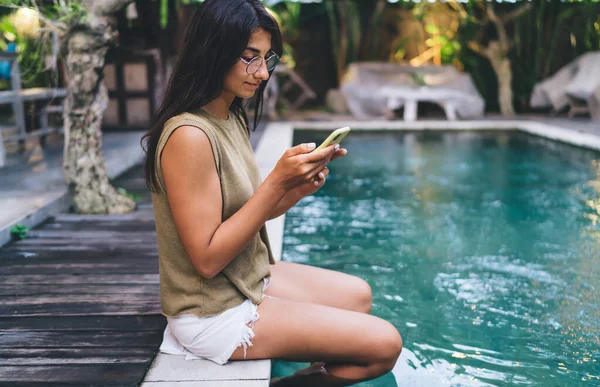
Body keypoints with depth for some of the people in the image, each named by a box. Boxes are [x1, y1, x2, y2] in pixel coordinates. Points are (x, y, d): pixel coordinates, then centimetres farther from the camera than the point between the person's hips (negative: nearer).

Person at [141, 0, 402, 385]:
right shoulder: (189, 136, -24)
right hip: (216, 314, -9)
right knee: (385, 344, -7)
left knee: (358, 295, 22)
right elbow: (207, 258, -24)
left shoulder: (232, 119, 5)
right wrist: (277, 181, -26)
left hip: (249, 280, 9)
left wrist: (299, 187, -10)